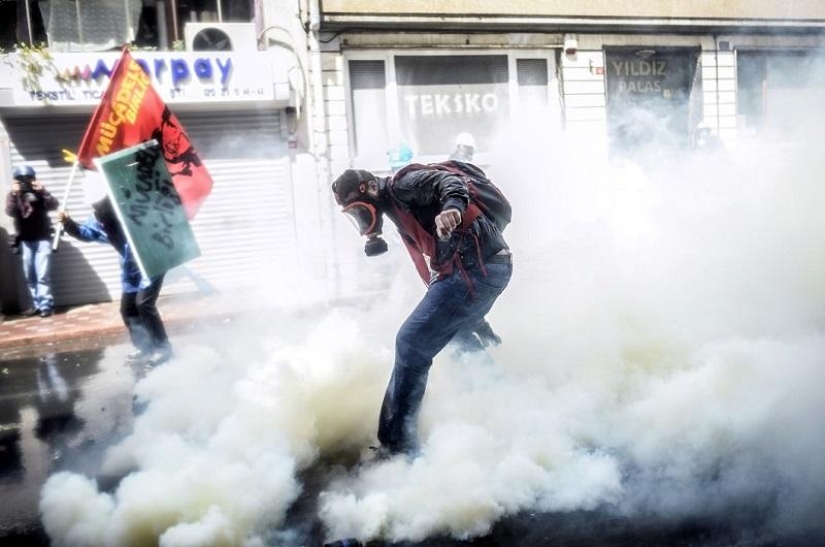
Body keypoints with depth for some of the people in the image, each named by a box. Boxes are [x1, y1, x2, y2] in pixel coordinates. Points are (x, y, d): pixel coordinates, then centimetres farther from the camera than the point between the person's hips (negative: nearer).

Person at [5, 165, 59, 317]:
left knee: (42, 274, -10)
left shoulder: (39, 192, 2)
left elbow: (53, 205, -14)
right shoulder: (13, 195, 4)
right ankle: (37, 304, 15)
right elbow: (10, 212, -13)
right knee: (30, 275, 7)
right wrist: (14, 194, -24)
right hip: (25, 240, 3)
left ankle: (46, 305, -7)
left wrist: (42, 191, -25)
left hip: (42, 238, -3)